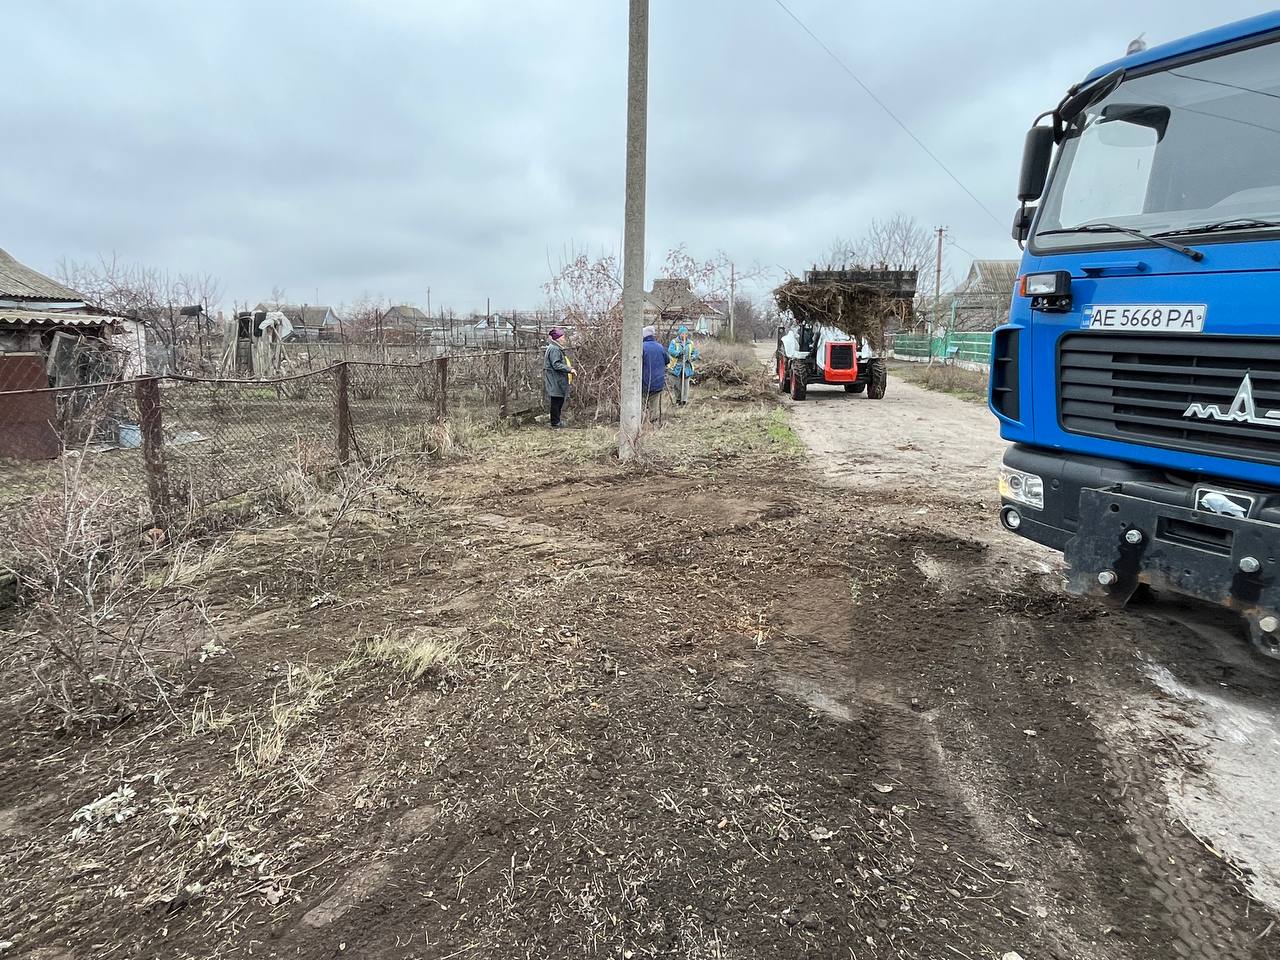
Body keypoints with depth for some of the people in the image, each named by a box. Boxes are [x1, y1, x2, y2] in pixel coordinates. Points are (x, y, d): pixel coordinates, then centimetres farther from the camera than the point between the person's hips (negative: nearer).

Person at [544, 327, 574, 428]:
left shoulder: (558, 349, 19)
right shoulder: (554, 349, -16)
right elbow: (556, 365, -23)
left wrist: (569, 368, 18)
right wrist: (569, 369, -21)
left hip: (559, 381, 11)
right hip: (555, 381, -11)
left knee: (560, 401, 14)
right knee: (556, 401, -5)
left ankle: (556, 422, 21)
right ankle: (555, 423, 0)